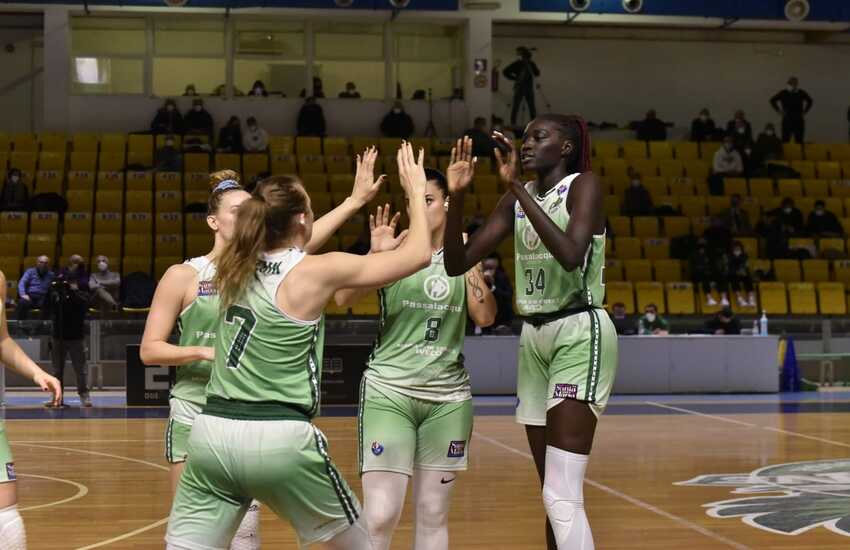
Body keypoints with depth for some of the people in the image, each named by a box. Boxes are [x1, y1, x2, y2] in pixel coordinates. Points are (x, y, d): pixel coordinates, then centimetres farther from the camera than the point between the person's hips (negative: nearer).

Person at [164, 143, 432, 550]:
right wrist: (415, 191, 18)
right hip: (279, 440, -5)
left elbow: (291, 247, 34)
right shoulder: (316, 272, -5)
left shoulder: (240, 265, 10)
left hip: (212, 435, 5)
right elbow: (418, 255, 3)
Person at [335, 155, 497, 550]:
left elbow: (485, 317, -1)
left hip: (449, 398, 3)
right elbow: (343, 299, -16)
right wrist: (375, 254, -28)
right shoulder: (395, 250, -2)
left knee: (433, 516, 8)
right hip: (388, 392, -3)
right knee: (380, 517, -12)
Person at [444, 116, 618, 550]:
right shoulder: (517, 199, 12)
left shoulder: (583, 185, -8)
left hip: (579, 334, -7)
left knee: (561, 496, -17)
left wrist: (516, 186, -26)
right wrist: (457, 195, -8)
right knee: (554, 496, 10)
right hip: (534, 337, 7)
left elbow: (571, 255, -27)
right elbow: (457, 264, 5)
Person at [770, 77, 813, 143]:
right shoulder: (783, 93, 0)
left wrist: (804, 111, 13)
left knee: (799, 141, 1)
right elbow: (772, 100, 11)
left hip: (799, 120, 2)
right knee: (785, 140, -5)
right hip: (787, 120, -2)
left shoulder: (802, 93, 4)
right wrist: (779, 111, 5)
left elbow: (810, 101, 22)